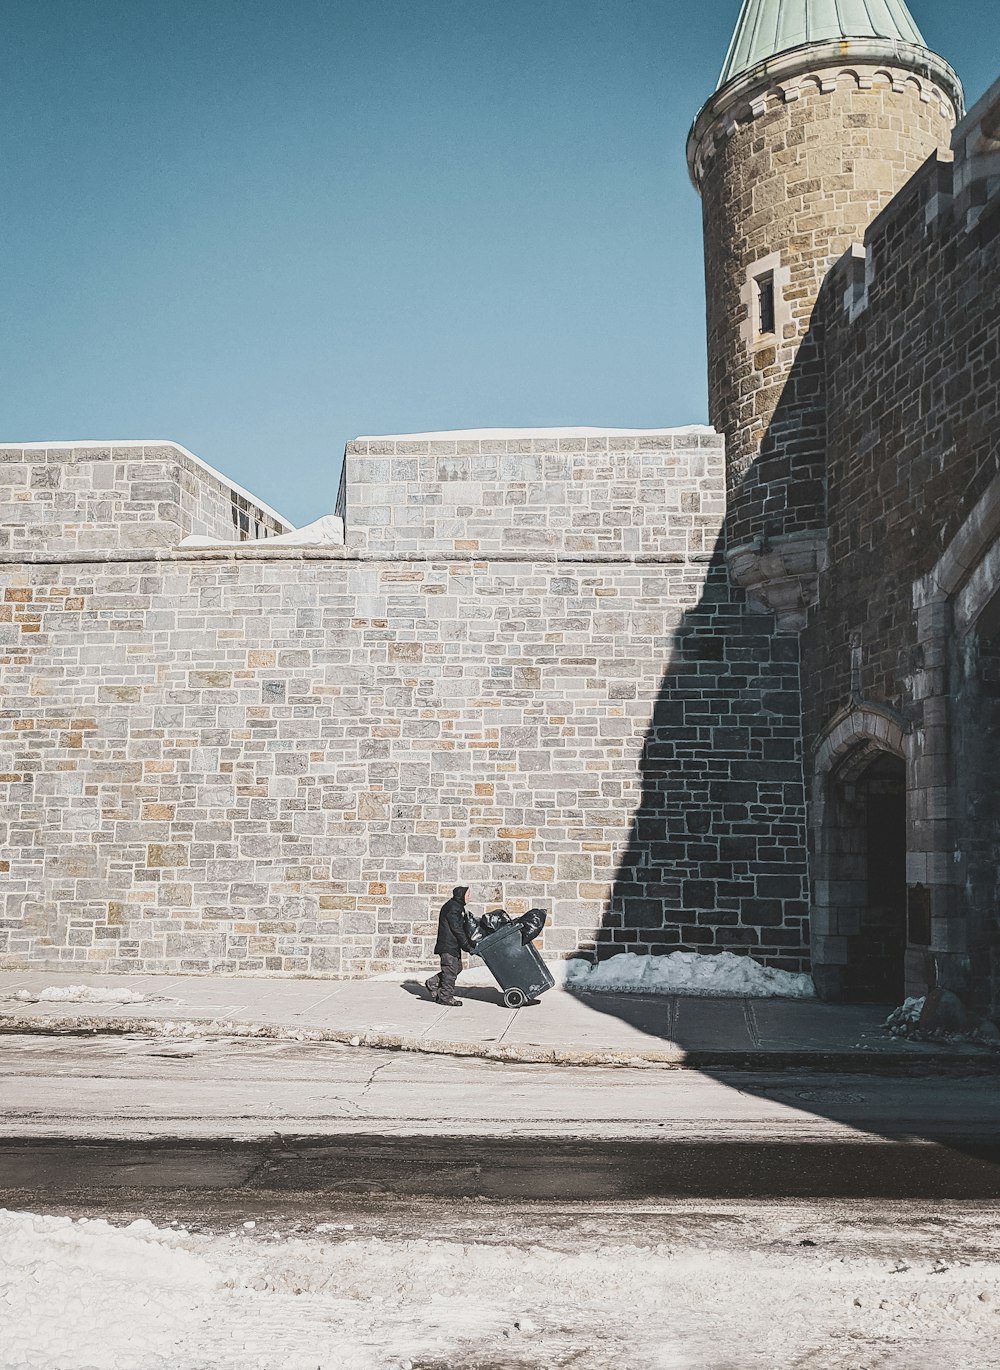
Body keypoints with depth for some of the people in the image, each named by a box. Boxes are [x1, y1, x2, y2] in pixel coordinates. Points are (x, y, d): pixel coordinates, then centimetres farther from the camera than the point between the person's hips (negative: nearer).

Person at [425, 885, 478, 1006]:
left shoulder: (458, 907, 16)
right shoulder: (452, 908, -17)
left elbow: (464, 927, 19)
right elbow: (457, 930, -19)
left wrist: (470, 943, 13)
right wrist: (467, 946, -17)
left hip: (453, 945, 10)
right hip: (448, 945, -10)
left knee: (457, 967, 15)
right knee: (450, 970, -5)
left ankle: (432, 984, 21)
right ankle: (446, 997, 4)